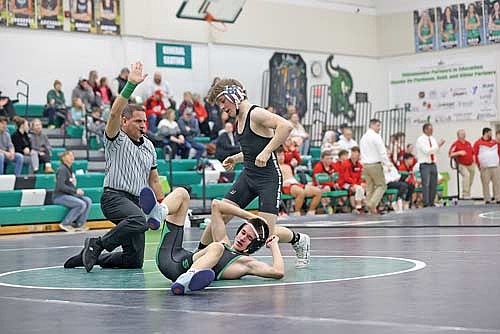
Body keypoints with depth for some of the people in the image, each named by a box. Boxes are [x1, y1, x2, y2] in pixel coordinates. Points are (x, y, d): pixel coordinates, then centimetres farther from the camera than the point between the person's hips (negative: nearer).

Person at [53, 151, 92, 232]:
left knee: (88, 201, -8)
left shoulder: (70, 170, 18)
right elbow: (60, 186, -22)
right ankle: (65, 224, -16)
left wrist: (78, 190, 5)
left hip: (69, 195, 9)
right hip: (60, 196, -9)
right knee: (81, 204, -26)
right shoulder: (62, 169, -12)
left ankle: (79, 224, -9)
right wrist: (75, 191, -20)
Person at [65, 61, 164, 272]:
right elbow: (115, 113, -20)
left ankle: (92, 257, 20)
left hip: (136, 202, 7)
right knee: (139, 221, -39)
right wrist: (131, 85, -28)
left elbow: (153, 180, 23)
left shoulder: (149, 146, 19)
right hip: (115, 196, -7)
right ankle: (97, 244, -22)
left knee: (134, 261, 2)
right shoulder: (117, 139, -1)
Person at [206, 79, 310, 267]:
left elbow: (286, 126, -29)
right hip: (248, 175, 8)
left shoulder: (256, 114, -13)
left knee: (266, 232, -10)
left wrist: (266, 152, -30)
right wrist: (236, 158, 13)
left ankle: (299, 241, 18)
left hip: (268, 178, -8)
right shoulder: (240, 119, 13)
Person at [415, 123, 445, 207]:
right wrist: (437, 145, -19)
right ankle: (426, 203, -12)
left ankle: (431, 203, 15)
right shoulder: (420, 140, -9)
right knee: (426, 184, -12)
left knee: (433, 184, 7)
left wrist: (439, 145, -2)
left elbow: (436, 151, 15)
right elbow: (427, 151, -19)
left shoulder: (432, 139, 13)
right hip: (425, 165, -7)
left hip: (433, 164, 7)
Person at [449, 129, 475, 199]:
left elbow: (473, 153, 24)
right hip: (462, 165, -6)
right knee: (466, 175, -31)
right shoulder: (456, 144, -6)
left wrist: (474, 161, 13)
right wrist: (459, 152, -23)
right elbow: (450, 154, -12)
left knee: (470, 181, 7)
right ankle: (465, 194, -31)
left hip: (470, 165, 7)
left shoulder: (468, 143, 13)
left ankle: (466, 195, 23)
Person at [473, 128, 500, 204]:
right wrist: (479, 164, -1)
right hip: (484, 167, -3)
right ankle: (487, 199, -2)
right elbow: (475, 154, 2)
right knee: (485, 184, -5)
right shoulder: (478, 143, 1)